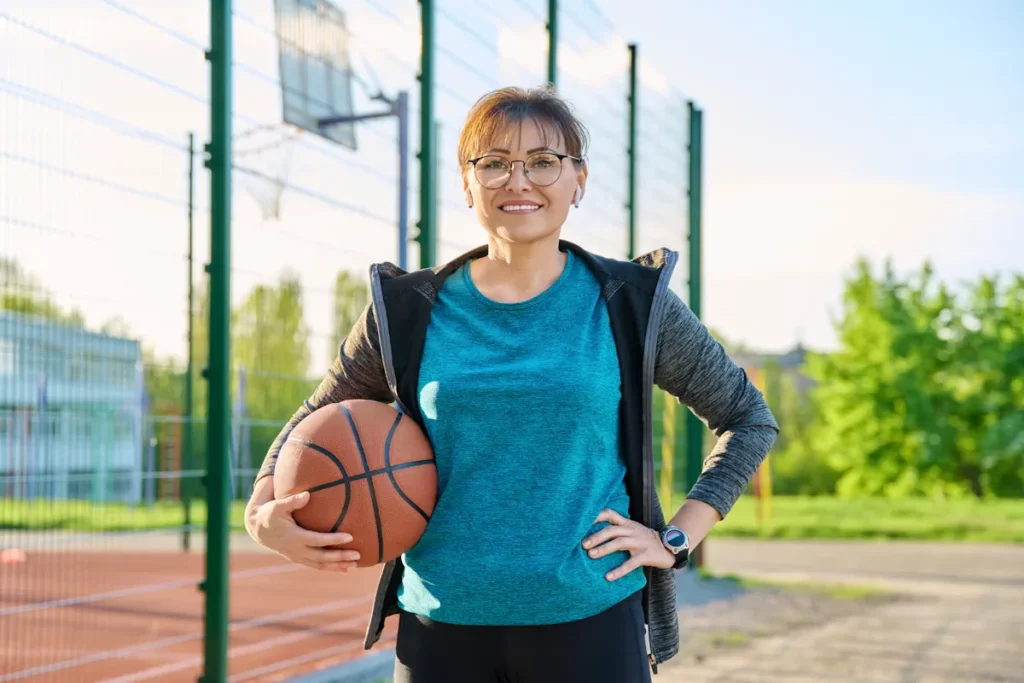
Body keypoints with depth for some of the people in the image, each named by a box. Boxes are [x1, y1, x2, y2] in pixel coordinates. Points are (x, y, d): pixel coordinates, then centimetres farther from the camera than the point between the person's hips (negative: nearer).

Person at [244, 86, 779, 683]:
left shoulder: (632, 304, 0)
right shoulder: (409, 312, 2)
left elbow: (750, 419, 10)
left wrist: (677, 538, 0)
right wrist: (264, 512, -5)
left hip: (591, 619, -1)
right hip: (441, 626, 2)